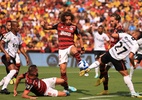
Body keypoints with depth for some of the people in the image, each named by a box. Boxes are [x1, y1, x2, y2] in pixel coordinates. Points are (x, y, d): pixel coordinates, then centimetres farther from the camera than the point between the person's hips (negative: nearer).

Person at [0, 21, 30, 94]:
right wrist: (6, 53, -31)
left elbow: (20, 48, 23)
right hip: (7, 57, -9)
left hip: (12, 58, 9)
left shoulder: (18, 36, 14)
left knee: (11, 74, 12)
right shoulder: (8, 35, -12)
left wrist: (26, 57, 17)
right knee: (13, 71, -25)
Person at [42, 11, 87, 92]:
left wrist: (82, 48, 4)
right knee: (63, 70, 0)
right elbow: (47, 27, 7)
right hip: (62, 49, 2)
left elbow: (80, 37, 11)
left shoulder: (74, 27, 1)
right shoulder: (59, 25, 3)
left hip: (70, 46, -2)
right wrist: (44, 25, -16)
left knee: (74, 51, -43)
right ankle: (66, 87, 15)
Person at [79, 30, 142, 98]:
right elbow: (130, 57, -19)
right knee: (125, 74, 8)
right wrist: (133, 65, -1)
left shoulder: (126, 35, -1)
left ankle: (87, 69, 13)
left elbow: (113, 35, 0)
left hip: (110, 53, 3)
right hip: (117, 59, -3)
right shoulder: (136, 45, -10)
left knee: (99, 61, 31)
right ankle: (133, 93, 6)